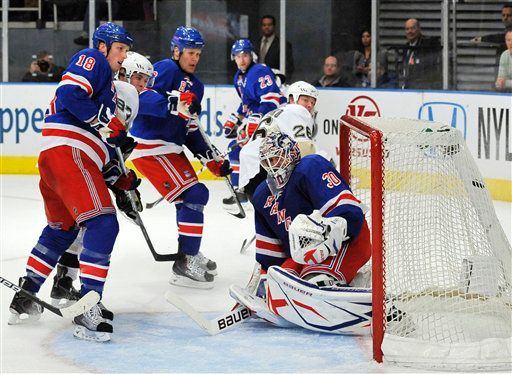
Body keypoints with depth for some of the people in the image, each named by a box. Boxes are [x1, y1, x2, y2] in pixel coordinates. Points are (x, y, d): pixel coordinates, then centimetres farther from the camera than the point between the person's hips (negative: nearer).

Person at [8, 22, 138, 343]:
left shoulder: (107, 84, 31)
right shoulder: (91, 60, 3)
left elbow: (104, 145, 30)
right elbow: (69, 94, -16)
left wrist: (122, 179, 23)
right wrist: (107, 121, -13)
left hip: (53, 160, 11)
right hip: (68, 152, -11)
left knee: (62, 229, 25)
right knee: (102, 225, -18)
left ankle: (24, 296, 33)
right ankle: (87, 310, -24)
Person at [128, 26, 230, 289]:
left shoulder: (195, 86, 16)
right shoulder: (166, 69, -11)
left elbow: (190, 131, 19)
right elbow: (142, 97, -26)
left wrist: (211, 159, 8)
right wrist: (175, 104, -37)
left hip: (171, 148, 10)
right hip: (150, 148, -10)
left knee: (194, 195, 21)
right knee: (193, 195, -15)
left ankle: (190, 253, 38)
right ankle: (185, 265, -12)